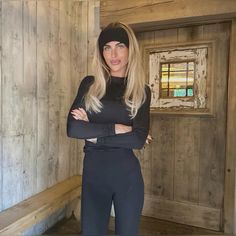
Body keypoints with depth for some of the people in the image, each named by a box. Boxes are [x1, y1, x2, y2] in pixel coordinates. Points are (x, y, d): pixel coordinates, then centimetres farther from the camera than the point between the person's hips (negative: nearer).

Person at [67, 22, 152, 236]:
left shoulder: (142, 91, -1)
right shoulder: (89, 84, 1)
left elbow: (139, 139, -12)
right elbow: (72, 128, -11)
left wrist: (94, 133, -13)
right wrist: (117, 128, -15)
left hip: (127, 173, 0)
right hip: (93, 171, 1)